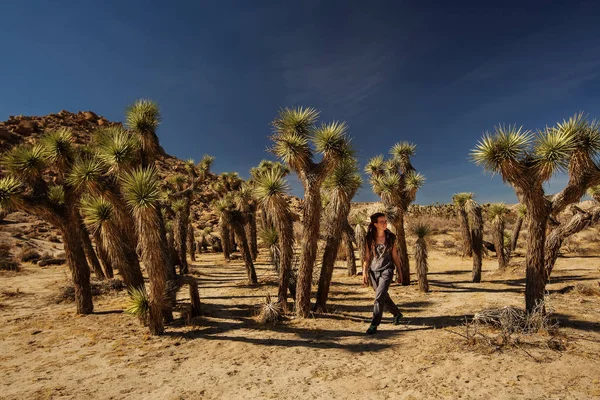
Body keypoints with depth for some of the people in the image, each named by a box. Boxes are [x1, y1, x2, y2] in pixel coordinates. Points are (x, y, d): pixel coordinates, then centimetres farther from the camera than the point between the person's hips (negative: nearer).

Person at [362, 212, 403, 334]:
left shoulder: (390, 237, 0)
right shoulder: (369, 238, 0)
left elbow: (395, 256, 6)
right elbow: (367, 257, 2)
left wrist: (400, 273, 9)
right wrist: (364, 273, -3)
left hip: (386, 270, -2)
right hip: (373, 271, 2)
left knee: (379, 297, -13)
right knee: (384, 297, 16)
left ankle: (374, 325, -4)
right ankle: (397, 314, 41)